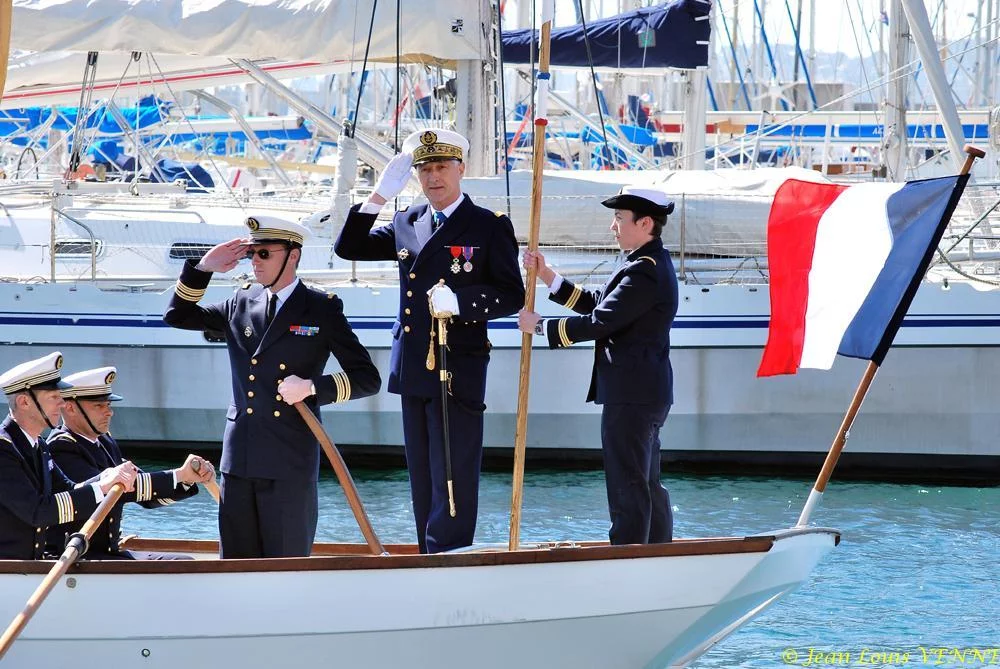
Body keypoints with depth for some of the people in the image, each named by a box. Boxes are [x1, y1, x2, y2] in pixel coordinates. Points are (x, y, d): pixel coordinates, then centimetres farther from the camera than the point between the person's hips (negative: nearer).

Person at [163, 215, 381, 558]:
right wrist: (203, 268, 8)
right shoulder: (241, 304, 13)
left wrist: (313, 386, -15)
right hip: (239, 462, 4)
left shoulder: (322, 309, 1)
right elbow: (178, 315, 22)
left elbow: (367, 378, 0)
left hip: (290, 464, -4)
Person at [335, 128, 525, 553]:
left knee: (452, 483, -8)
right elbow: (348, 248, 13)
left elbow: (512, 294, -6)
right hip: (413, 373, 6)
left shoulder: (489, 227, -2)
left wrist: (459, 301, -22)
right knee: (423, 484, 11)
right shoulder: (407, 224, 14)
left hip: (457, 373, -6)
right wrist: (379, 196, 3)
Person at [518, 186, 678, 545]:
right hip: (647, 393, 11)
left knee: (628, 488, -8)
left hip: (631, 395, -11)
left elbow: (597, 323, -22)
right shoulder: (651, 264, 15)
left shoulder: (645, 272, -19)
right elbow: (595, 303, 17)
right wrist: (546, 275, 12)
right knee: (648, 485, 17)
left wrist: (539, 326, -11)